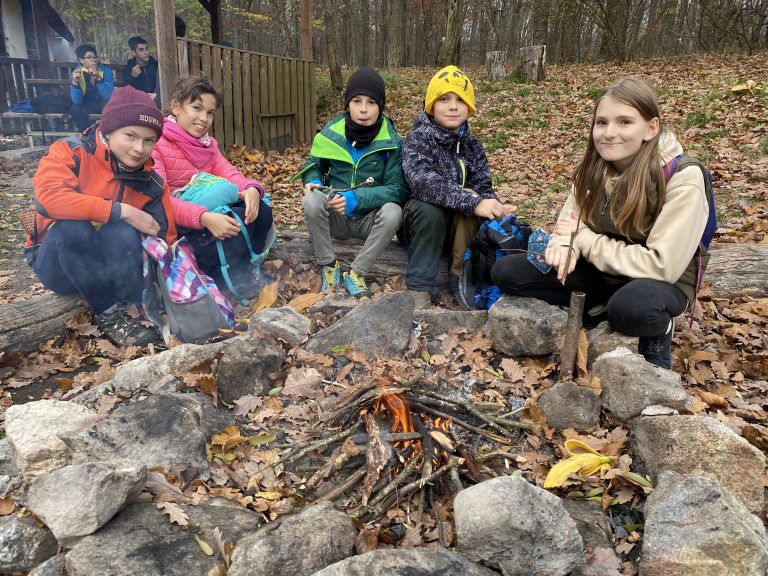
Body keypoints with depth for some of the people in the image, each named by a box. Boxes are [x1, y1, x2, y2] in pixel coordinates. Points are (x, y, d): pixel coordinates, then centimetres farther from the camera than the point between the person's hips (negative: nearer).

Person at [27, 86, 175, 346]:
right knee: (72, 226, -34)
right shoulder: (71, 151, -15)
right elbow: (48, 196, -33)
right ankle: (108, 314, -25)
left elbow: (164, 240, -6)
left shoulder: (150, 183, -6)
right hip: (57, 263, -2)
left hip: (111, 265, 2)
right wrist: (121, 211, -33)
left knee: (124, 232, -29)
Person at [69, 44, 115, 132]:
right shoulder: (77, 73, -11)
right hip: (88, 105, 1)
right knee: (75, 109, -27)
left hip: (104, 103, -1)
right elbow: (77, 101, -19)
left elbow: (108, 96, -24)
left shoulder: (106, 71, -14)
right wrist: (75, 82, -34)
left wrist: (99, 79, -37)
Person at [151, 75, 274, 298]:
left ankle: (242, 270, 1)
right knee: (238, 221, -29)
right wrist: (204, 217, -40)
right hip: (179, 226, -7)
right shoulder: (155, 143, -14)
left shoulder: (206, 142, 12)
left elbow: (228, 172, -2)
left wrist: (251, 189, -27)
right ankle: (215, 278, -11)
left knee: (261, 211, -13)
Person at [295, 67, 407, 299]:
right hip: (334, 217, 1)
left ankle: (356, 272, -17)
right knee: (311, 200, -29)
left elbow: (398, 189, -15)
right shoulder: (331, 132, -5)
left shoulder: (392, 142, -10)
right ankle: (328, 265, -12)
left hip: (369, 220, -1)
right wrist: (313, 182, -16)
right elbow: (313, 165, 10)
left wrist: (357, 198, -30)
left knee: (393, 212, -32)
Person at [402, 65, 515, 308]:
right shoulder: (418, 138, -14)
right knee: (430, 209, -36)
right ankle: (419, 287, -26)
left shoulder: (472, 145, 3)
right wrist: (473, 203, -40)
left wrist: (494, 206, -29)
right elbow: (423, 182, -32)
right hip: (424, 220, -3)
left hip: (461, 227, 3)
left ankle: (462, 278, -18)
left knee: (471, 198, -27)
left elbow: (483, 187, -5)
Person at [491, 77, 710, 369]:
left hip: (662, 282, -5)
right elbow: (570, 221, 2)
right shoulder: (597, 167, -7)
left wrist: (583, 239, -22)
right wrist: (567, 243, -24)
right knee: (506, 272, -10)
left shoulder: (682, 179, -23)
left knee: (632, 307, -42)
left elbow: (663, 265, -27)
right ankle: (600, 310, -1)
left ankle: (657, 330, -5)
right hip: (602, 271, 5)